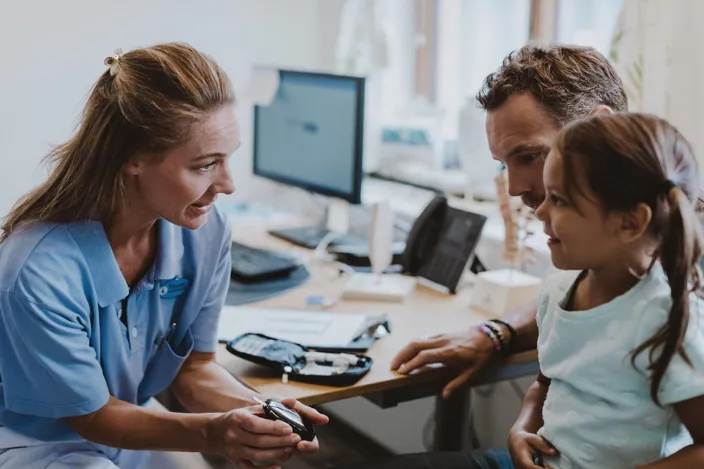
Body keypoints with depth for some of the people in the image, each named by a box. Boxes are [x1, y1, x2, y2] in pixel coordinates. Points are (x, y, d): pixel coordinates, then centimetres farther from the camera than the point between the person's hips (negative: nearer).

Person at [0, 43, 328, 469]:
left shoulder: (206, 232, -15)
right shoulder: (41, 271, -30)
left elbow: (195, 366, -3)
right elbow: (93, 416, -17)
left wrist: (257, 409, -22)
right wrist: (210, 433, -31)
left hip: (134, 433, 5)